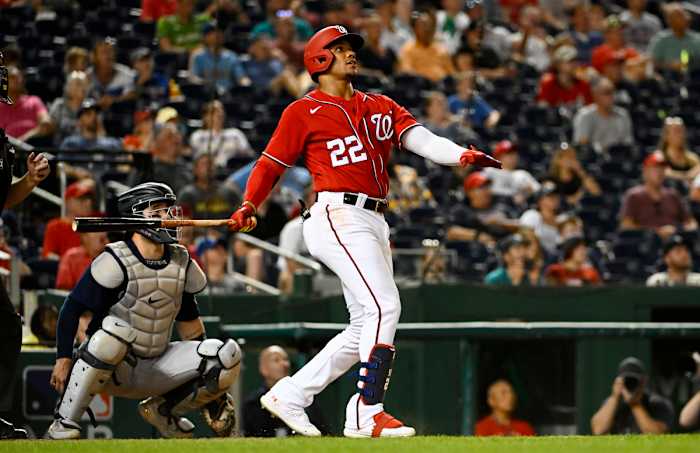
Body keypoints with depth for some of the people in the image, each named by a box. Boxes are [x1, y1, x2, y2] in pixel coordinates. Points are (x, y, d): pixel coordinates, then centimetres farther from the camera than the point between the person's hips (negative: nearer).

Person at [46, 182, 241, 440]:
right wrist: (64, 359, -20)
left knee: (228, 354, -13)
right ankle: (63, 425, -28)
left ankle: (163, 411, 8)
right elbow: (72, 309, -11)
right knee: (114, 329, -40)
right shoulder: (115, 262, -12)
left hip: (155, 370, 5)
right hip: (110, 370, -5)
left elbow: (189, 321, 15)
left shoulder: (181, 264, 6)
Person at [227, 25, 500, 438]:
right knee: (384, 306, -20)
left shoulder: (381, 107, 19)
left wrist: (462, 155, -16)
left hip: (375, 225, 8)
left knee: (366, 328, 9)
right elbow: (271, 164, 6)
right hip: (338, 216, -8)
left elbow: (423, 140, 4)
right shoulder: (304, 112, 4)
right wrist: (249, 206, -10)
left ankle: (289, 395, 19)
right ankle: (367, 414, -19)